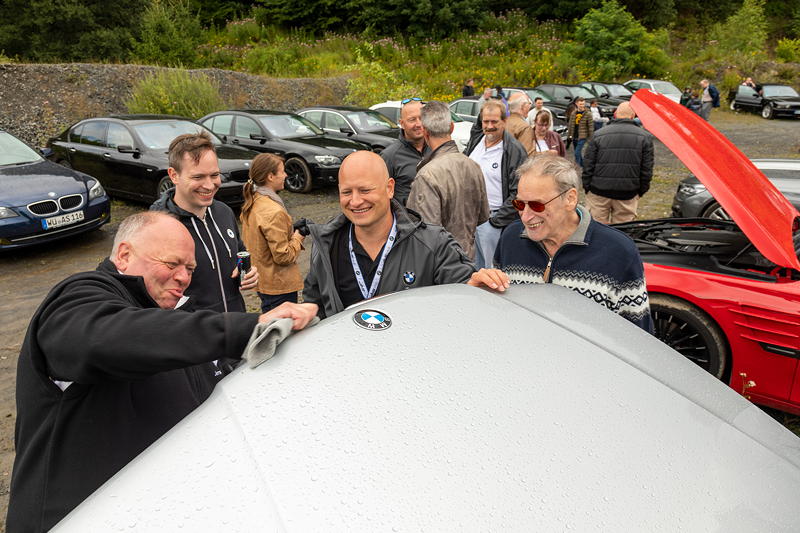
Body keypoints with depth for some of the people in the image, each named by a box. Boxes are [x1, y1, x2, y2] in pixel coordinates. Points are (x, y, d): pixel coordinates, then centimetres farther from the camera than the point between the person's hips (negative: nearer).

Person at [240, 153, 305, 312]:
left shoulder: (251, 204, 5)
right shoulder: (274, 212, -24)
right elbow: (283, 256, -22)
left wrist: (290, 231, 5)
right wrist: (297, 238, -6)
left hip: (262, 282, 9)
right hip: (279, 286, -9)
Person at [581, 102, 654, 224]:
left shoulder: (598, 135, -1)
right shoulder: (644, 137, 1)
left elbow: (588, 166, 0)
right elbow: (647, 169, 2)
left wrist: (587, 188, 9)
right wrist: (641, 191, 12)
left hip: (599, 192, 0)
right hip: (628, 195, 1)